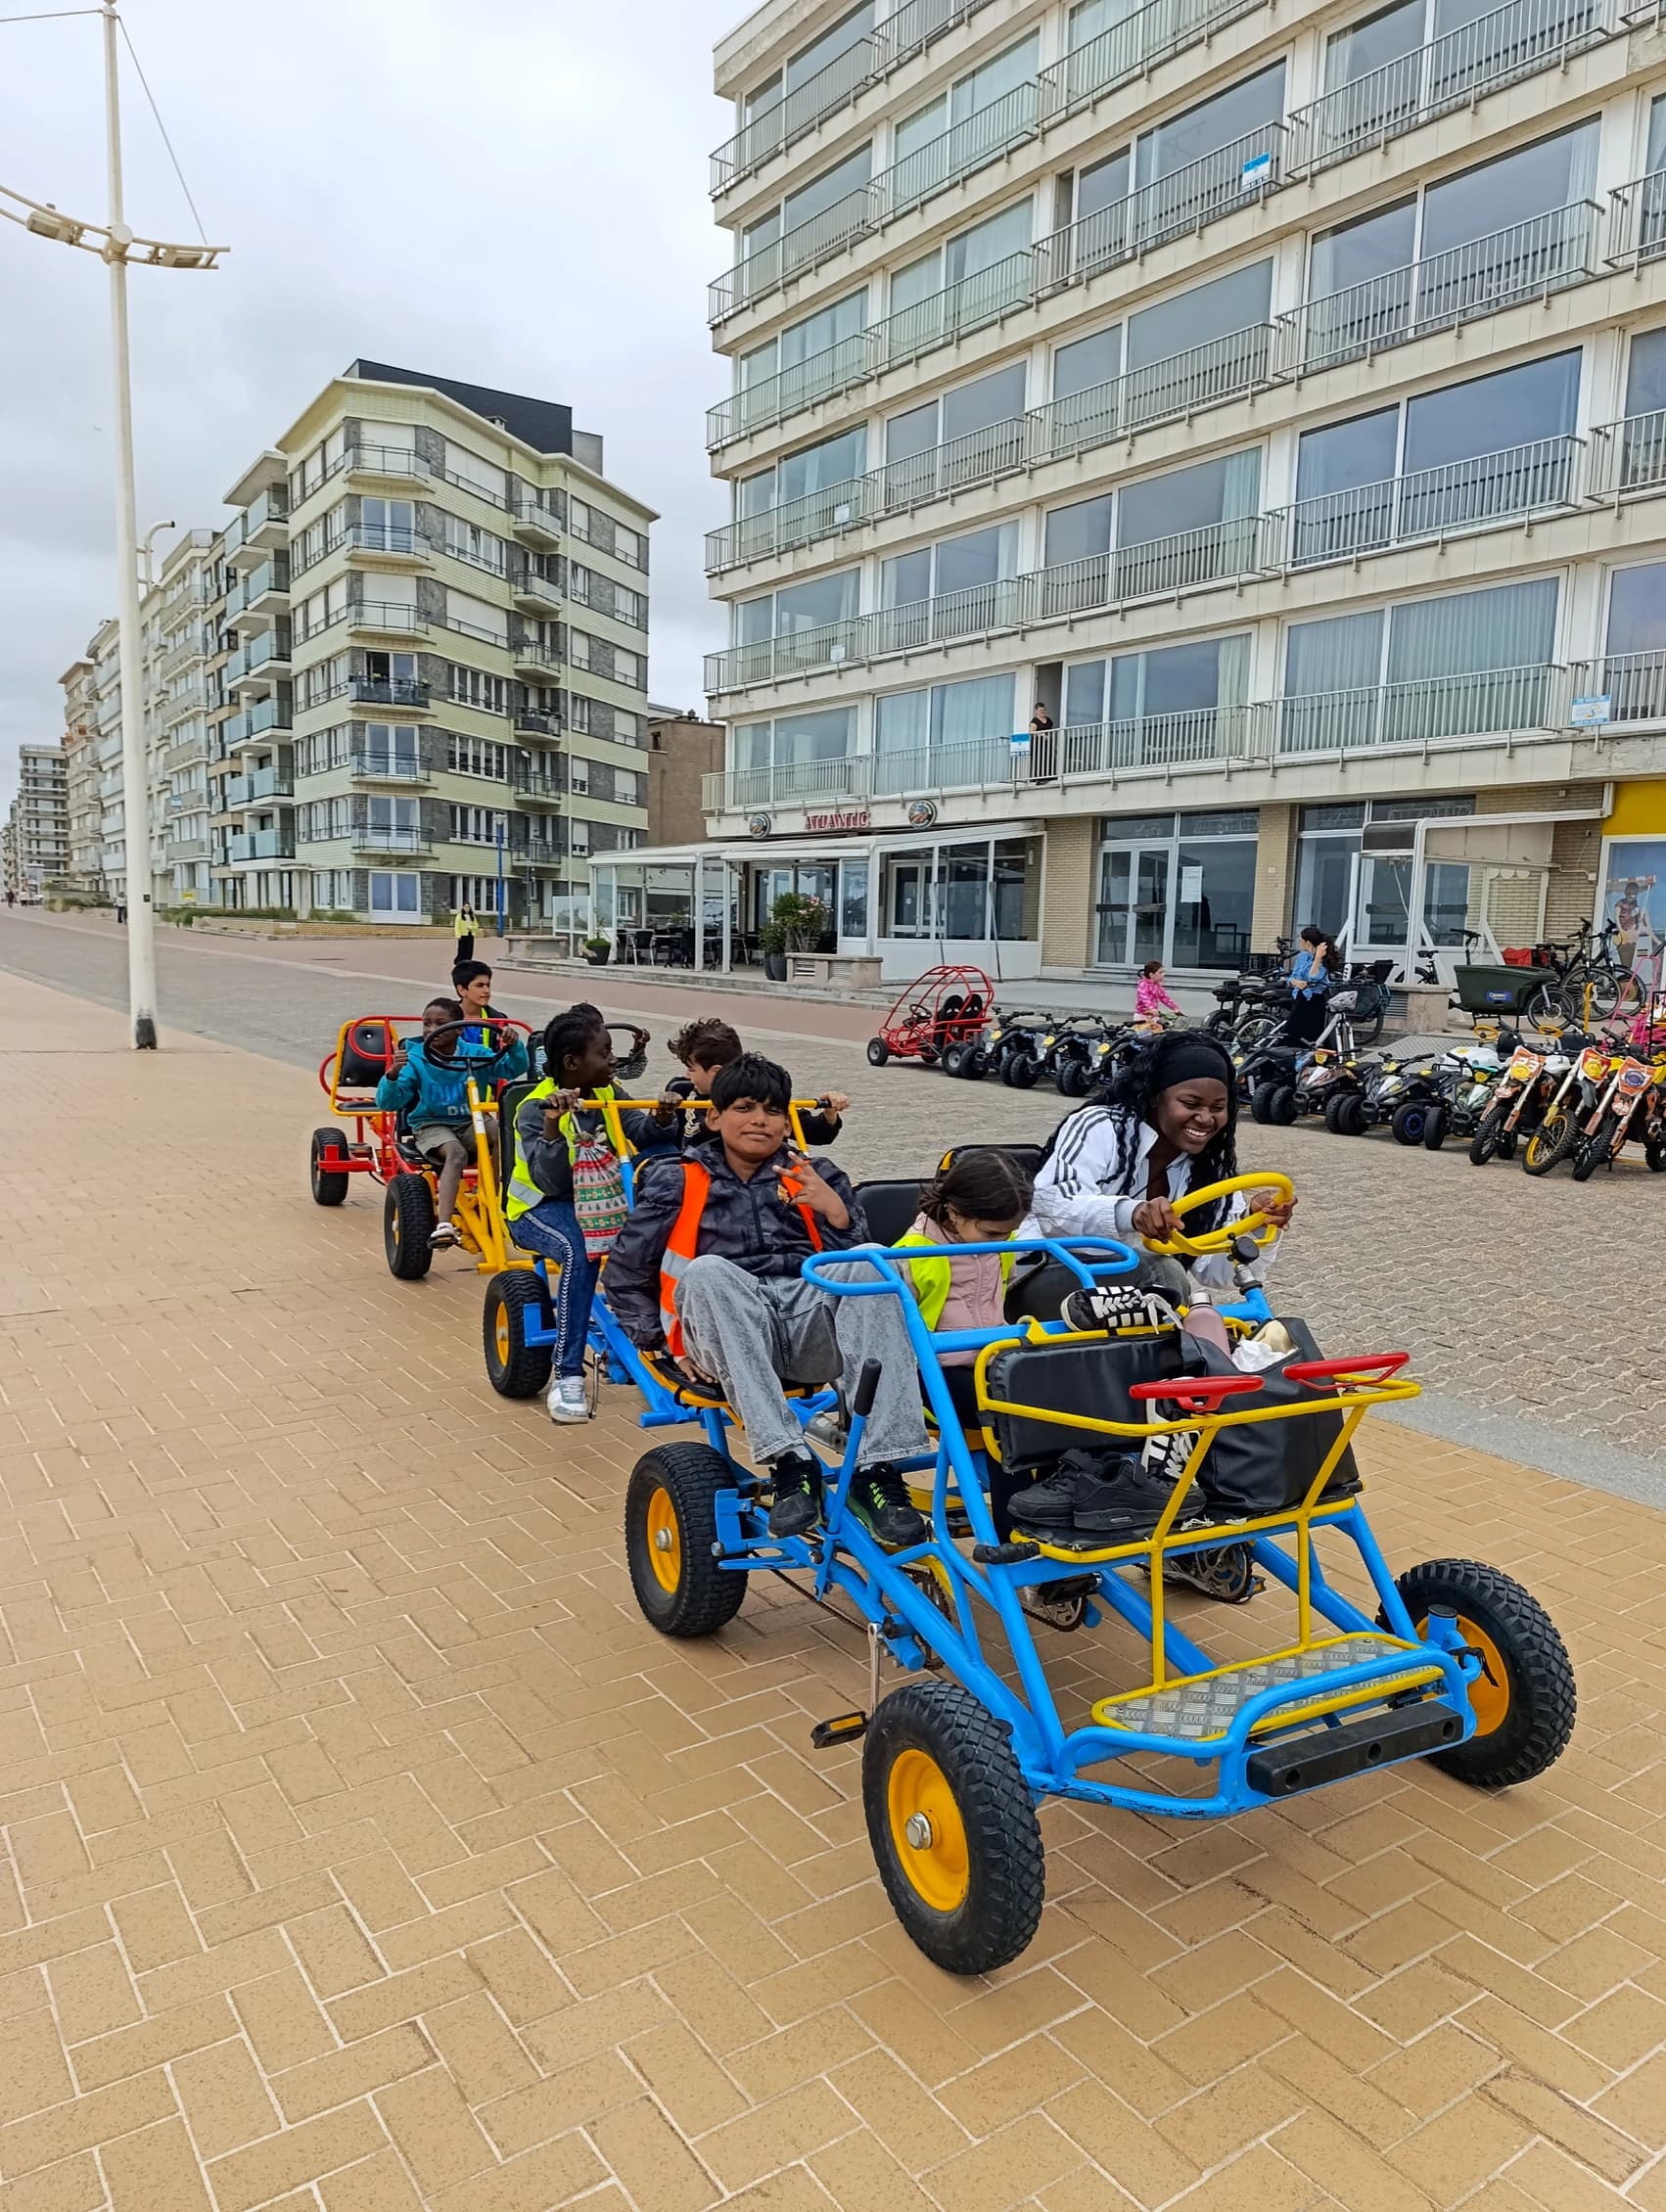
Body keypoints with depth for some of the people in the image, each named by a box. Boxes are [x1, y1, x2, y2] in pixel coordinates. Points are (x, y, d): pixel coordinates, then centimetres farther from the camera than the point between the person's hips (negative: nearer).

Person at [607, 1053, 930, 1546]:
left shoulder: (815, 1176, 22)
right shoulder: (676, 1181, 18)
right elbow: (627, 1275, 17)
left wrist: (835, 1211, -6)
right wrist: (667, 1341, 3)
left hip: (814, 1316, 2)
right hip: (730, 1339, -1)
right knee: (707, 1271, -34)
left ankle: (877, 1470, -36)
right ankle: (790, 1462, -40)